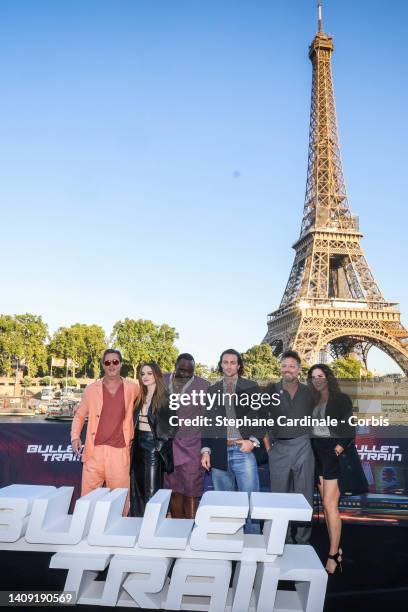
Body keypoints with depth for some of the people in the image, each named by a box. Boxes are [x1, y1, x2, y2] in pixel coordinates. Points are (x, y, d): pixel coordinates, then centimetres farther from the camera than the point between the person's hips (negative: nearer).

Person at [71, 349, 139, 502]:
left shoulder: (132, 388, 4)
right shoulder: (91, 389, 5)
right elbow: (79, 415, 15)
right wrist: (75, 436, -2)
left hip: (120, 452, 0)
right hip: (94, 451, 1)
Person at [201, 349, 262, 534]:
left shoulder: (251, 387, 5)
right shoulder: (212, 390, 12)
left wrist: (253, 440, -9)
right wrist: (205, 450, 4)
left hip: (243, 450, -2)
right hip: (219, 453, 2)